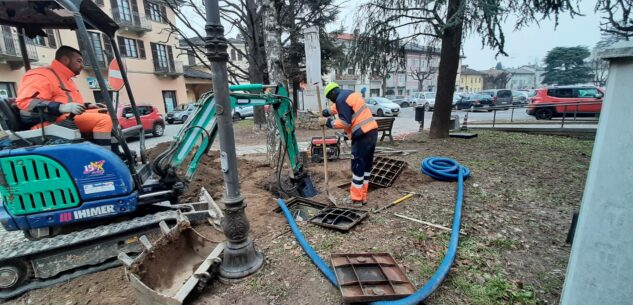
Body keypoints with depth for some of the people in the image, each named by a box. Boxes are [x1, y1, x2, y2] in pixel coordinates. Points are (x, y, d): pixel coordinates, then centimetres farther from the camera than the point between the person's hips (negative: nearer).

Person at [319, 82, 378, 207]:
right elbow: (338, 107, 38)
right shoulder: (351, 93, 21)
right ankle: (362, 196, 22)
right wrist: (326, 112, 29)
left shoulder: (341, 99, -9)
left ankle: (356, 199, 7)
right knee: (366, 165, 13)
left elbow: (344, 122, -18)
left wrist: (328, 122, -8)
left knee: (358, 167, -2)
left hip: (362, 135, -10)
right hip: (372, 131, 10)